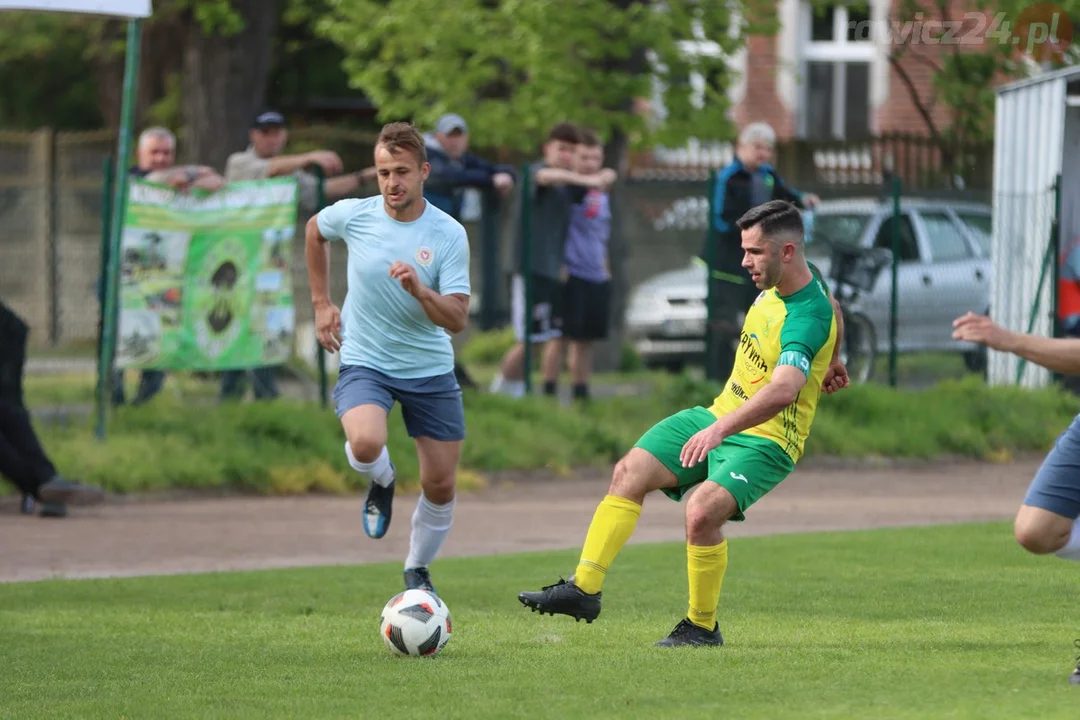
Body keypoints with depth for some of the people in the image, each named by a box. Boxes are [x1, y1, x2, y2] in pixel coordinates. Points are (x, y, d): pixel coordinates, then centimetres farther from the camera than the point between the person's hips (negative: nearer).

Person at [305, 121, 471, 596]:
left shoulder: (448, 235, -12)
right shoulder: (353, 215, -9)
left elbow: (456, 320, -16)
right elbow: (315, 230, 17)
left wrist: (419, 290, -34)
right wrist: (322, 303, 13)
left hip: (430, 369, 1)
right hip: (365, 362, -1)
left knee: (441, 486, 3)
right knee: (365, 443, -31)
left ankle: (418, 571, 30)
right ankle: (381, 483, 6)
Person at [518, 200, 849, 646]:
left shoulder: (806, 318, -28)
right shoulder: (779, 282, 0)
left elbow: (782, 391, -45)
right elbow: (831, 306, 24)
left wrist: (720, 429, -55)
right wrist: (829, 363, 35)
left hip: (766, 440, -9)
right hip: (720, 416, 9)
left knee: (702, 512, -29)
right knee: (629, 473, -2)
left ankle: (702, 626, -8)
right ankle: (585, 588, -2)